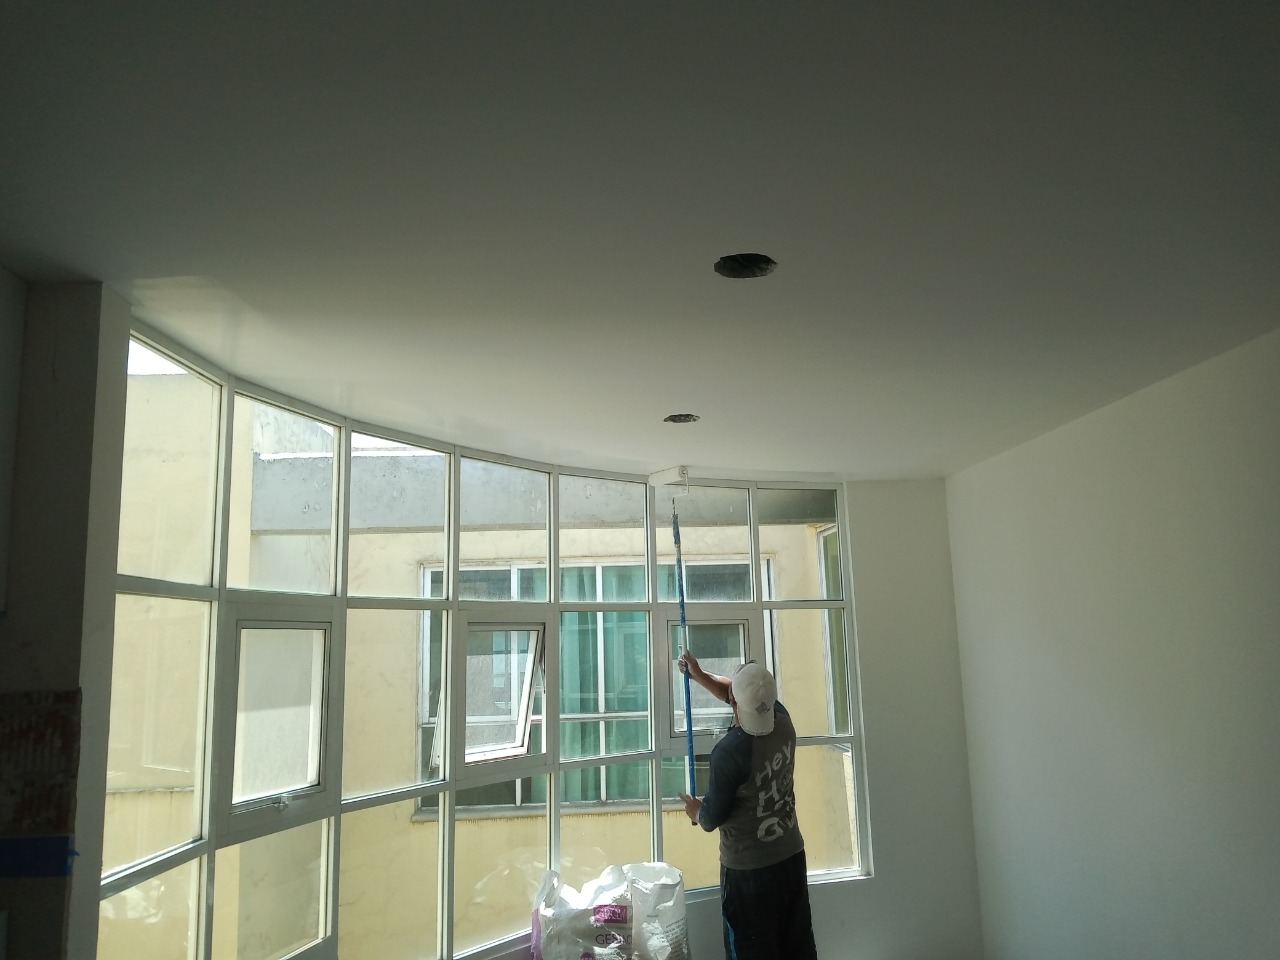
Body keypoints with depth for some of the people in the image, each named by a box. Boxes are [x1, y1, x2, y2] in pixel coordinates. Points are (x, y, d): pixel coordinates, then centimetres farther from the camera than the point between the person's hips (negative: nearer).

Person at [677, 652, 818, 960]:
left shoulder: (730, 750, -27)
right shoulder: (783, 720, -9)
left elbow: (711, 820, -15)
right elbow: (750, 697, 14)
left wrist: (696, 811, 7)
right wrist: (700, 675, 19)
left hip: (748, 869, -6)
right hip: (792, 856, 6)